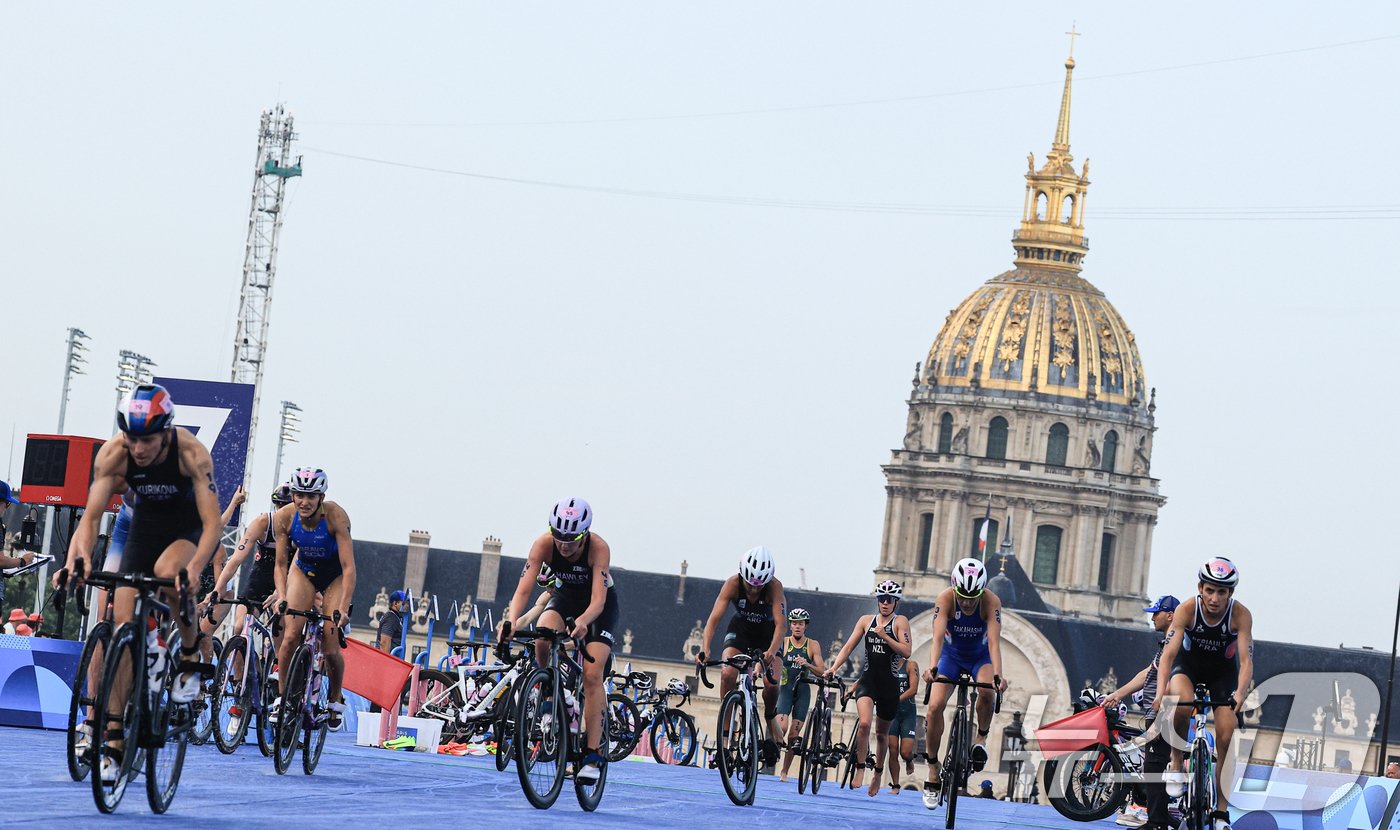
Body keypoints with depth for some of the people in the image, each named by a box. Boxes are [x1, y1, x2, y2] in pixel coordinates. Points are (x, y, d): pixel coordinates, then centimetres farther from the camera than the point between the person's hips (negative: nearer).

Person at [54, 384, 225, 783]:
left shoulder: (191, 453, -30)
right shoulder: (113, 453, -23)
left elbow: (213, 523, -34)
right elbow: (91, 515, -22)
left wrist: (192, 570, -50)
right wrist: (78, 559, -41)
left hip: (190, 529, -3)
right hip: (145, 525, 3)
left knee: (167, 571, -37)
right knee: (122, 628, -9)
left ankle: (191, 655, -10)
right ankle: (114, 743, -6)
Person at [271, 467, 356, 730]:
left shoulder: (335, 516, -32)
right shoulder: (284, 517, -23)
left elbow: (348, 567, -33)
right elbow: (281, 565, -15)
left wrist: (343, 608, -41)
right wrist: (281, 598, -30)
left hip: (335, 574, -2)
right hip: (304, 570, 2)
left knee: (330, 648, -10)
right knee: (290, 637, -16)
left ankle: (336, 697, 15)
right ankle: (282, 696, 1)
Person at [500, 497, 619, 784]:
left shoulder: (598, 548, -34)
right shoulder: (544, 544, -28)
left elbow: (598, 599, -41)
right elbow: (523, 589, -33)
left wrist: (583, 621, -62)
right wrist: (510, 620, -51)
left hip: (600, 604, -2)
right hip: (566, 596, 2)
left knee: (592, 674, -18)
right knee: (543, 638, -32)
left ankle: (592, 755, -17)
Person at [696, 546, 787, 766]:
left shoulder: (774, 587, -31)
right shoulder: (733, 584, -28)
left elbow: (780, 624, -39)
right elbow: (714, 618, -34)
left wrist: (771, 652, -58)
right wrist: (704, 649, -50)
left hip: (767, 633, -1)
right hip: (740, 629, 1)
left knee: (772, 683, -22)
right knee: (728, 674, -26)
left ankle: (770, 718, 11)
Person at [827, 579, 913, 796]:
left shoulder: (900, 622, -1)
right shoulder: (866, 620, 7)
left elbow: (906, 651, -11)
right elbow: (848, 647, 6)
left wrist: (885, 636, -19)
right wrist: (834, 667, -8)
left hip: (889, 683, -1)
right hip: (868, 679, 1)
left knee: (881, 733, 12)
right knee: (864, 723, -24)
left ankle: (877, 774, 32)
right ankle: (860, 769, -12)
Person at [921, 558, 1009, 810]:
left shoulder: (991, 602, -29)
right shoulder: (945, 598, -28)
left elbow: (994, 641, -38)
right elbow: (938, 636, -39)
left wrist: (997, 675, -54)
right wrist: (932, 668, -55)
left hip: (980, 657, -1)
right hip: (951, 655, 1)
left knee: (986, 693, -33)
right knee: (935, 706, -17)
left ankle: (981, 738, -5)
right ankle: (933, 773, -6)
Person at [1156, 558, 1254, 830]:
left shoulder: (1241, 615, -28)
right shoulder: (1187, 610, -29)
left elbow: (1246, 660, -35)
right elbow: (1168, 653, -35)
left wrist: (1239, 693, -53)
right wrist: (1161, 691, -50)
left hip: (1223, 671, 1)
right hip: (1188, 665, -1)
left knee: (1226, 740, -9)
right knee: (1183, 702, -35)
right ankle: (1176, 765, -14)